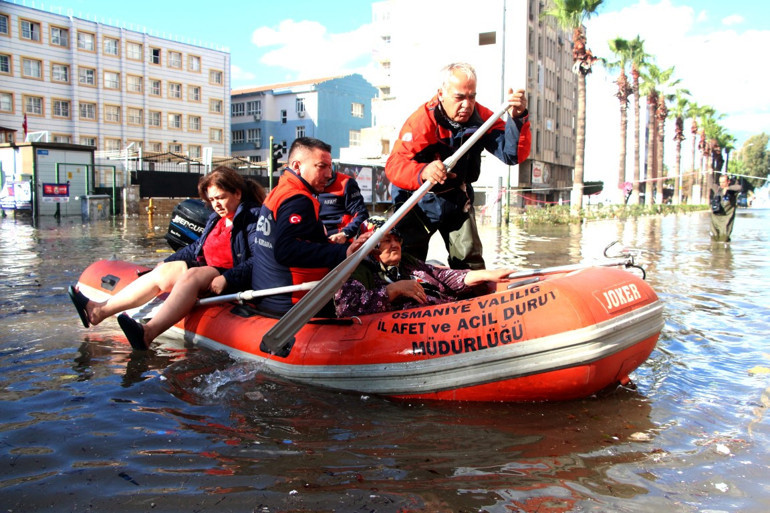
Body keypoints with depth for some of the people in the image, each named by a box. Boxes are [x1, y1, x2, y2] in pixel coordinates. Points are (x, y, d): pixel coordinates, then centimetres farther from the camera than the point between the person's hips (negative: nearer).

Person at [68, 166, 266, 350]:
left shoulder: (254, 217, -10)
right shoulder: (216, 218, 19)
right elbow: (196, 248, 29)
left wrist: (227, 278, -29)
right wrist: (167, 261, 22)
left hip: (231, 280, -9)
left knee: (191, 276, -32)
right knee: (164, 272, -8)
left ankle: (147, 333, -51)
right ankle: (99, 311, -12)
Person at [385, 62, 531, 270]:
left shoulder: (481, 118, -11)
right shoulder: (422, 121, -25)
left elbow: (513, 155, -18)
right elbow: (394, 164, -35)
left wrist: (517, 118, -35)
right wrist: (422, 172, -56)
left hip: (457, 200, 4)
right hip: (419, 202, -3)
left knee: (470, 261, 2)